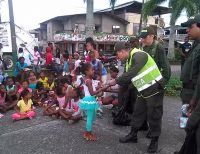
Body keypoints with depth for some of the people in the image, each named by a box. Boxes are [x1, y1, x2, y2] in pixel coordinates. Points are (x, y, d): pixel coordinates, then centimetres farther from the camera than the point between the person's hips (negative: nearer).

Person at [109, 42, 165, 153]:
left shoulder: (139, 55, -20)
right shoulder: (130, 60, 10)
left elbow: (130, 74, -27)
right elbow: (128, 79, 12)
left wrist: (116, 81, -16)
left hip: (154, 89, -9)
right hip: (144, 91, 9)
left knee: (154, 115, 2)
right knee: (138, 112, 15)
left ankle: (154, 141, 19)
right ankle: (133, 135, 30)